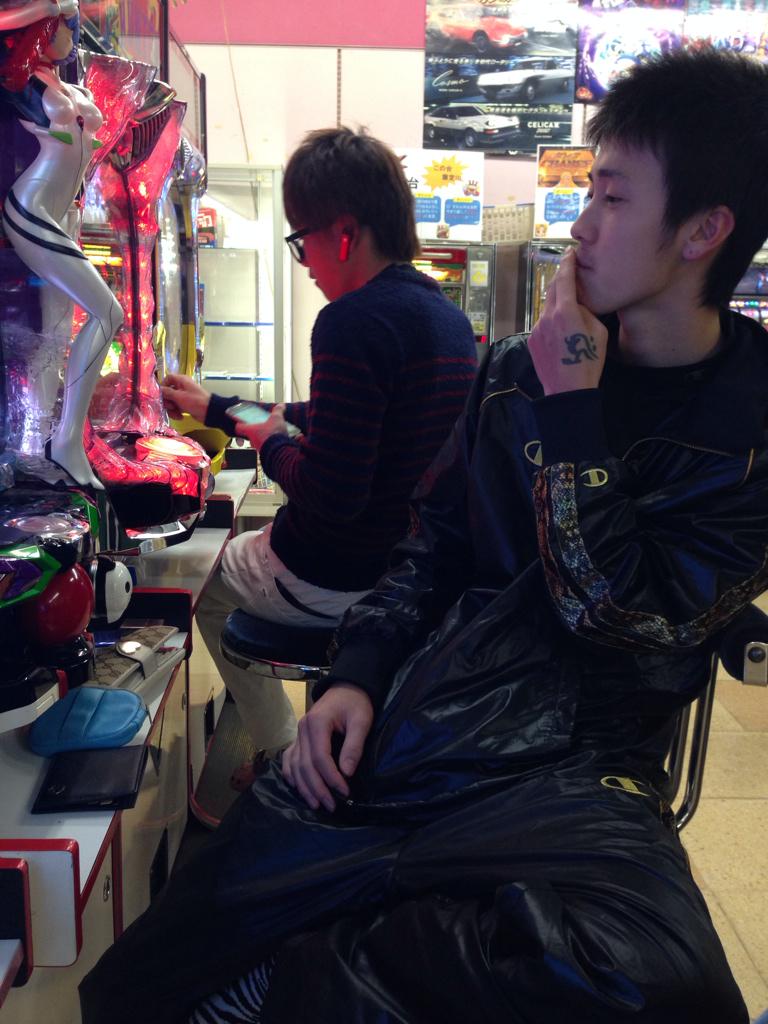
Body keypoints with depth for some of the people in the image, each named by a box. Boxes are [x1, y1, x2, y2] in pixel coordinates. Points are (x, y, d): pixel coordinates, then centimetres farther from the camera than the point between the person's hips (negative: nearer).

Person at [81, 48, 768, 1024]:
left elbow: (616, 618, -13)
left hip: (566, 777, -2)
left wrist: (571, 406, -12)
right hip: (391, 735, 3)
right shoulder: (519, 368, 8)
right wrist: (356, 676, -1)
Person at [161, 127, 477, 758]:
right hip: (417, 561, 9)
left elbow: (329, 499, -28)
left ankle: (281, 753, 26)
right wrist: (219, 411, 22)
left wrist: (271, 446, -6)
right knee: (251, 538, 34)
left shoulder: (355, 322, -25)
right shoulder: (448, 315, 5)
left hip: (337, 581, -9)